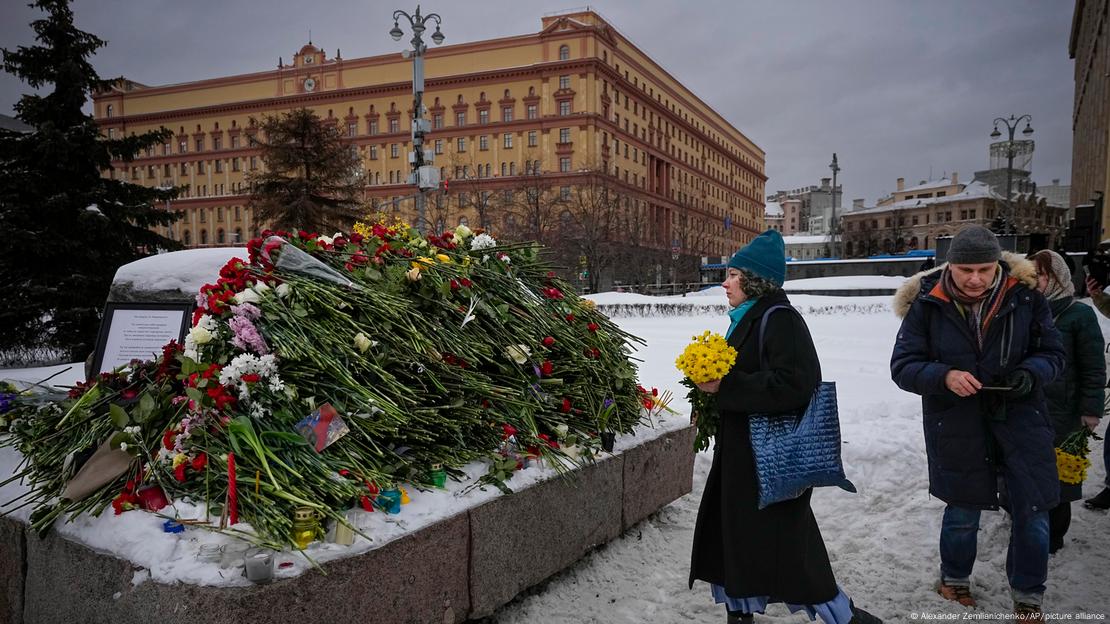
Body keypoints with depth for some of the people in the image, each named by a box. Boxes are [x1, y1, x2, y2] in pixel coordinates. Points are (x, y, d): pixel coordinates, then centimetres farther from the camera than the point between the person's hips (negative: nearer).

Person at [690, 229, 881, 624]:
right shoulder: (747, 319, 11)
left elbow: (793, 385, -28)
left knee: (781, 543, -1)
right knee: (731, 532, 14)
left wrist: (725, 385, -24)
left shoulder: (780, 321, -17)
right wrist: (713, 383, 5)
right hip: (741, 450, 9)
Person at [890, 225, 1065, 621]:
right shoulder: (927, 305, -11)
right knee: (963, 510, 14)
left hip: (1019, 417, 1)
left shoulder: (1025, 296, -7)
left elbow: (1052, 353, 3)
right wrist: (944, 377, -27)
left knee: (1032, 511, 4)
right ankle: (954, 579, 41)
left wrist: (1031, 374, -19)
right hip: (956, 424, -1)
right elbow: (902, 367, -9)